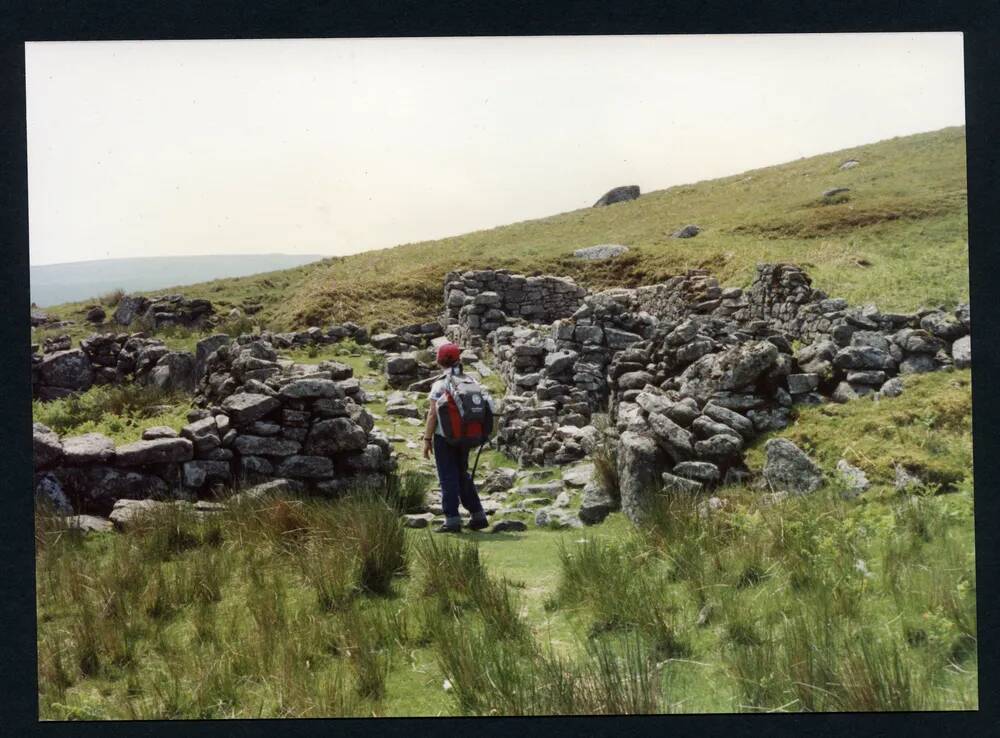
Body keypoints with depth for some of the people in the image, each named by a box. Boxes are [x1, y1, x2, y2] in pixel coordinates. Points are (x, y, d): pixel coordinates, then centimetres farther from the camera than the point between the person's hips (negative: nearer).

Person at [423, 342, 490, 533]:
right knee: (463, 475, 18)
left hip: (444, 437, -5)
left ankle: (452, 520, 2)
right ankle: (478, 515, 19)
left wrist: (427, 439, -6)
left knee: (448, 478, 2)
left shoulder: (440, 385, -12)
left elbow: (433, 414, -13)